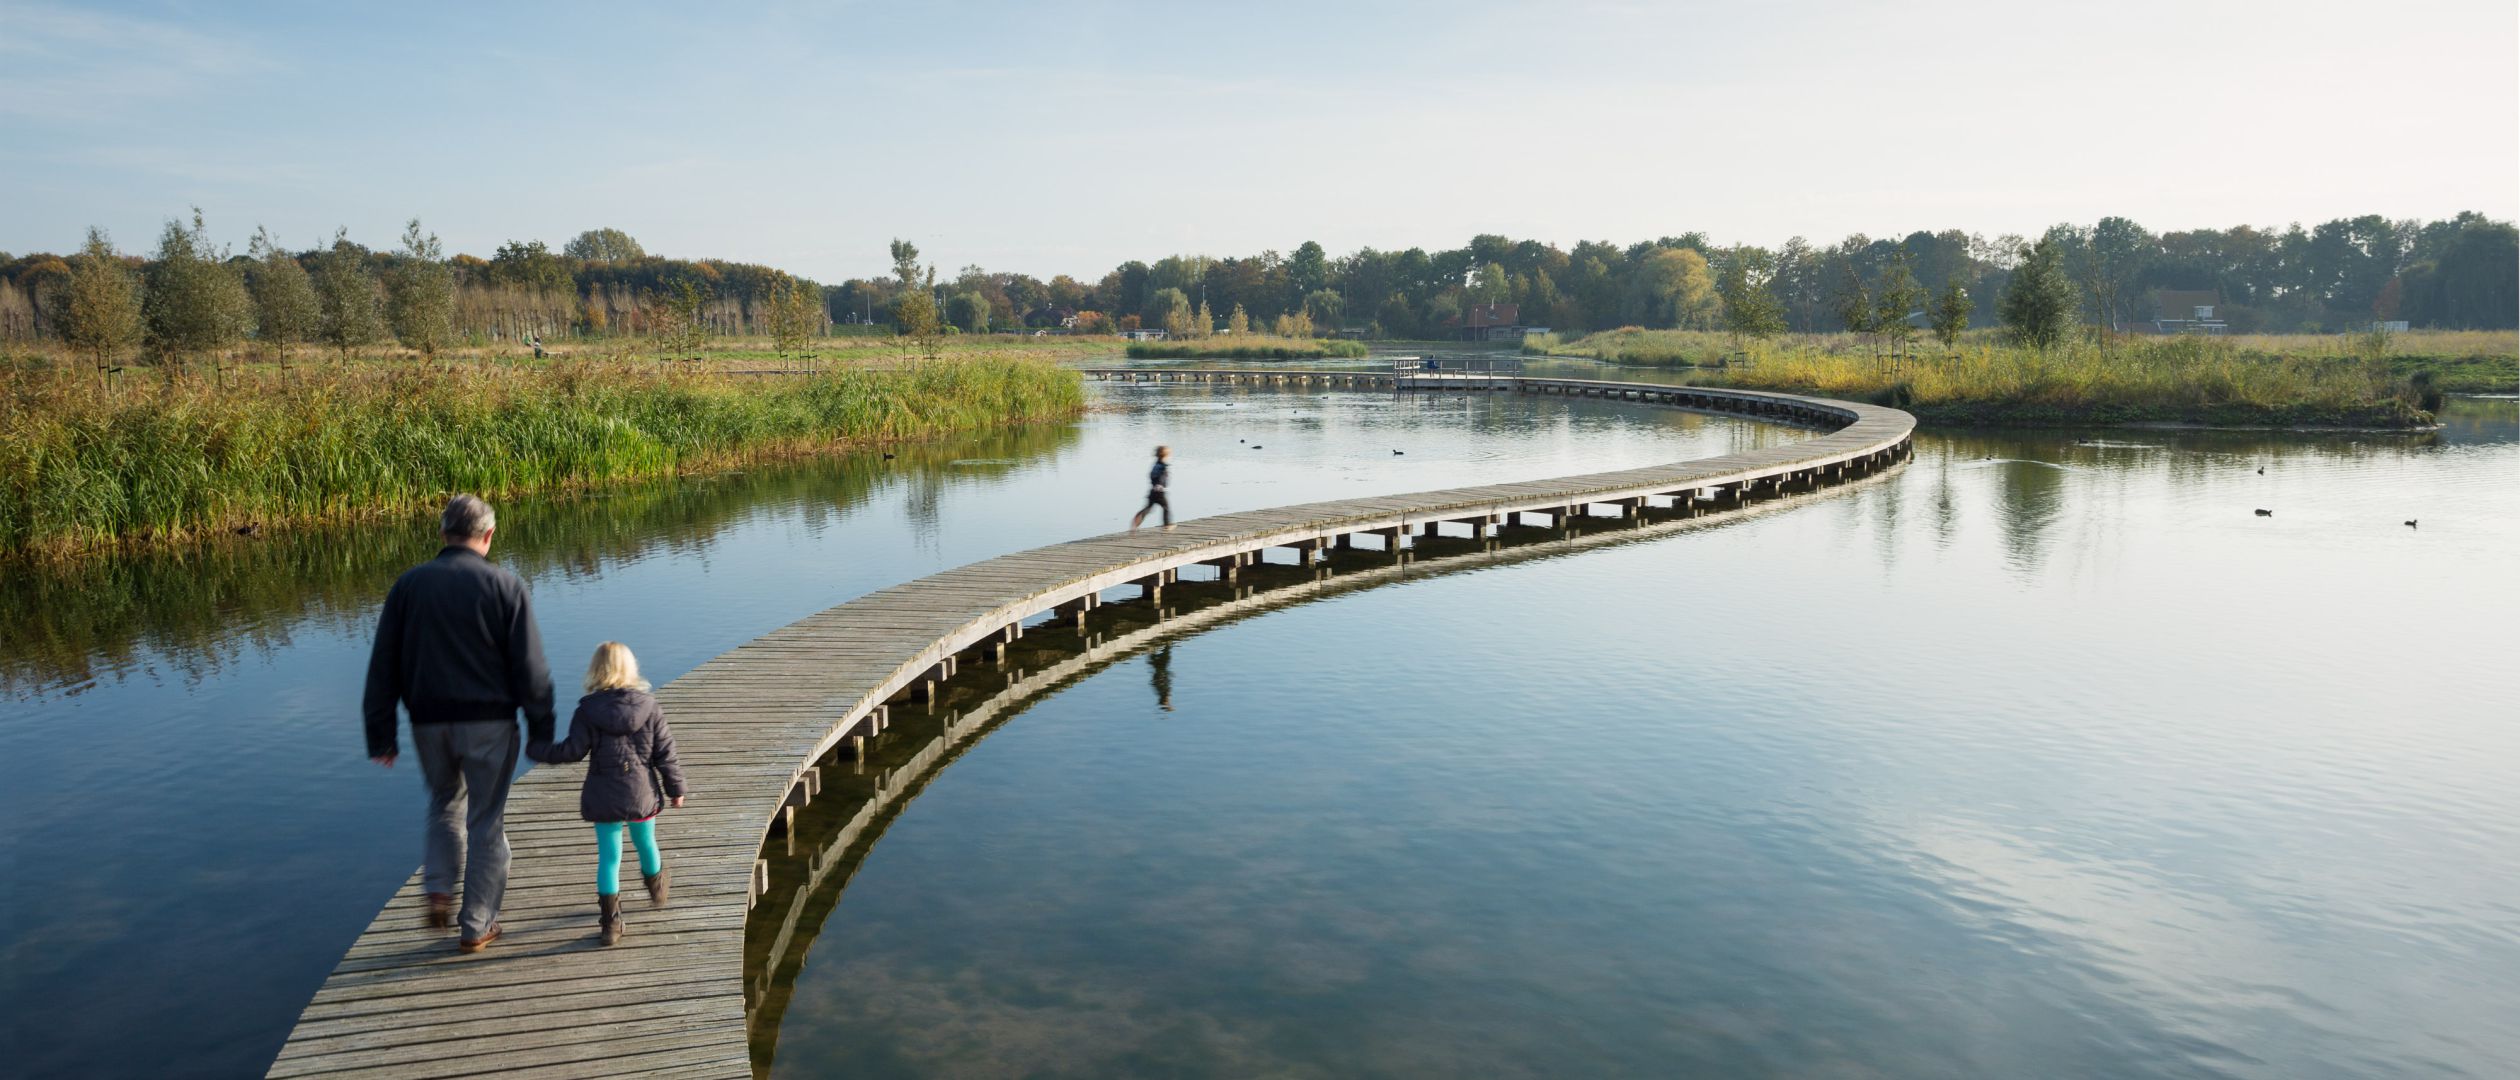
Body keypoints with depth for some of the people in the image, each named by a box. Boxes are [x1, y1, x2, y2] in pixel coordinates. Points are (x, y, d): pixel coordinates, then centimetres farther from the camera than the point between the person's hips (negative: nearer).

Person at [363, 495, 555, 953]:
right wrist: (541, 731, -1)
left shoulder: (409, 584, 2)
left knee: (445, 804, 26)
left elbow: (383, 667, 3)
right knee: (486, 821, 8)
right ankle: (477, 926, 14)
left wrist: (380, 736, 9)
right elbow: (530, 670, -10)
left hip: (429, 722, 3)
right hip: (488, 724, -3)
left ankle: (439, 891, 11)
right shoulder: (504, 585, -8)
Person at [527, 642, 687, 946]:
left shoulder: (587, 710, -8)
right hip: (642, 793, 1)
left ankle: (610, 922, 3)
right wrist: (675, 788, 8)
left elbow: (573, 751, -10)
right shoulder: (648, 707, -5)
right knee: (646, 843, 22)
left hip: (603, 796, -1)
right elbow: (665, 753, -2)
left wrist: (537, 750, 7)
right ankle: (657, 893, 44)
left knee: (608, 856, 5)